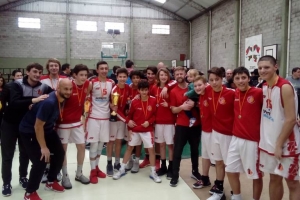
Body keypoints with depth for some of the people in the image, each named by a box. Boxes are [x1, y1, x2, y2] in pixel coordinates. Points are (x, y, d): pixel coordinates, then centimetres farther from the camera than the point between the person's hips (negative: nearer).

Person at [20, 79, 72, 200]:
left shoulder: (63, 99, -9)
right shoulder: (49, 102, -35)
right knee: (40, 160, -14)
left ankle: (51, 182, 29)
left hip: (47, 129, 9)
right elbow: (38, 126, -29)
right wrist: (43, 147, -22)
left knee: (60, 153, 8)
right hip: (29, 131, -8)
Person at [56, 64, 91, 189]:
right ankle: (65, 177, 20)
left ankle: (79, 174, 25)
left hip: (77, 121, 5)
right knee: (63, 149, 6)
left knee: (82, 146, 7)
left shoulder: (87, 85, -5)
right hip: (64, 122, -5)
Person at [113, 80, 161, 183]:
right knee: (129, 147, 11)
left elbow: (155, 115, 0)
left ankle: (153, 173, 14)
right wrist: (129, 124, 0)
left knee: (151, 149, 0)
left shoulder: (153, 101, -8)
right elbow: (130, 115, 5)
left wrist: (149, 122, -15)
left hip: (148, 130, -1)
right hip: (135, 130, 1)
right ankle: (122, 170, 24)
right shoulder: (134, 102, -6)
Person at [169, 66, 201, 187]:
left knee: (195, 150, 15)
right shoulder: (173, 92, -2)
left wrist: (194, 103, -11)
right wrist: (182, 107, -22)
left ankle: (195, 171, 33)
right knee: (177, 151, 1)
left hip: (195, 124, 2)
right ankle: (175, 176, 12)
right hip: (181, 125, -2)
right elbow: (173, 110, -3)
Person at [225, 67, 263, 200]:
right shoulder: (235, 94, 5)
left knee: (256, 174, 9)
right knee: (231, 170, 13)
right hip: (236, 139, 6)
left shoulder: (259, 93, -12)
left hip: (253, 141, -6)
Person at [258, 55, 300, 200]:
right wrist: (262, 139, 7)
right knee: (274, 178, 17)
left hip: (286, 144, -7)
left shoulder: (285, 87, -17)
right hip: (268, 142, 7)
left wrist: (279, 144, -17)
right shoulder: (264, 87, 5)